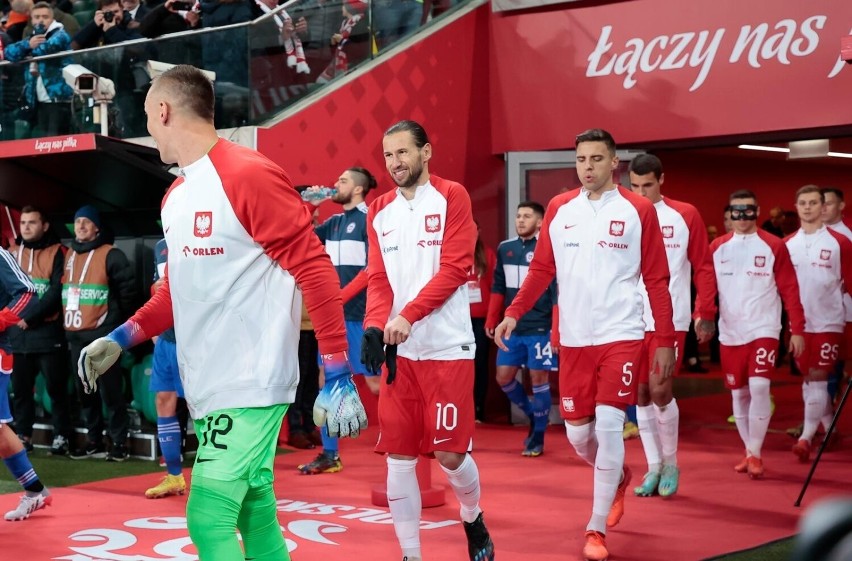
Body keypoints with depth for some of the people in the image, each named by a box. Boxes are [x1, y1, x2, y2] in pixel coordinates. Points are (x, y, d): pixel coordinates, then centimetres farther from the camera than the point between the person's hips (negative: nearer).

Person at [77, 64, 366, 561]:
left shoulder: (249, 175, -13)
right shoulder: (175, 196, 14)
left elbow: (315, 271, -15)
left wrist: (338, 378, -19)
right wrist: (120, 340, 15)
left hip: (251, 387, -8)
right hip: (208, 389, 8)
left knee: (208, 520, -12)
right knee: (256, 520, 12)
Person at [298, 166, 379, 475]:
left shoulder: (370, 220, -8)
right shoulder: (335, 222, 14)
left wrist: (340, 296, -18)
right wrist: (308, 206, 8)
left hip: (359, 313, -8)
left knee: (374, 381, -6)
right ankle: (329, 455, 13)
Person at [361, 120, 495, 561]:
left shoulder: (451, 197, -3)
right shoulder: (379, 211, 12)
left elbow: (455, 268, -11)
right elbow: (378, 279, 7)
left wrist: (408, 315, -21)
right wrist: (375, 326, -12)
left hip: (447, 347, -4)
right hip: (398, 350, 4)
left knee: (449, 453, -2)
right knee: (398, 458, 1)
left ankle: (473, 518, 29)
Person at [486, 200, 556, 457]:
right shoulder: (505, 249, 8)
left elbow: (558, 292, -10)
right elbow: (498, 288, 16)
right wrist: (491, 321, 12)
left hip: (540, 328, -6)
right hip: (512, 328, 6)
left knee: (539, 379, 0)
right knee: (503, 377, 7)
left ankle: (538, 437, 13)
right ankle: (533, 415, 30)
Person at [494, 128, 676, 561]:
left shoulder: (638, 211, -2)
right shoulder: (559, 209, 6)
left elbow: (657, 280, -1)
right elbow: (541, 269, 9)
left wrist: (666, 342, -2)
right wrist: (514, 313, -3)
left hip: (620, 335, -3)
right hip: (574, 338, 3)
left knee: (608, 424, -12)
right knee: (578, 433, 7)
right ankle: (619, 478, 40)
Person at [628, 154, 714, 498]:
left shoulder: (685, 215, 1)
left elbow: (702, 267, 2)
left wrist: (704, 312, -4)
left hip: (671, 318, -3)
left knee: (659, 390, -10)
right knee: (641, 394, 6)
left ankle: (671, 464, 9)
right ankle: (653, 467, 18)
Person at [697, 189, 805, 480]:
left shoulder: (774, 246, -1)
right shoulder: (717, 247, 7)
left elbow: (790, 290, -1)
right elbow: (707, 285, 6)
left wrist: (797, 330, -4)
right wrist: (702, 316, -11)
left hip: (763, 330, -3)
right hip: (730, 332, 3)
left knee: (759, 388, -16)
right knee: (739, 394, 9)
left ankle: (755, 454, -6)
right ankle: (748, 452, 23)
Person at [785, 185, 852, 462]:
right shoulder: (787, 245, 6)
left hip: (828, 322, -4)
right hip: (798, 322, 4)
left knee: (817, 378, -9)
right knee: (809, 379, 11)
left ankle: (806, 438, -10)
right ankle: (830, 430, 26)